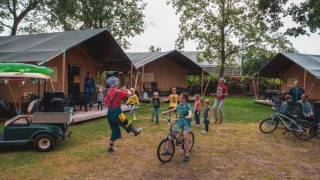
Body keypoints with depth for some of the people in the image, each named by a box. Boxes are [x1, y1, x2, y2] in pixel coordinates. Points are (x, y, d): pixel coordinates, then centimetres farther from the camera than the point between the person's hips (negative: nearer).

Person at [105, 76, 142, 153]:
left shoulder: (108, 92, 5)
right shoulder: (118, 92, -16)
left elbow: (106, 103, 12)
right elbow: (129, 94, -10)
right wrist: (128, 90, 11)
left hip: (109, 114, 7)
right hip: (117, 114, -7)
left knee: (114, 131, 16)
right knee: (127, 123, 18)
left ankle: (111, 148, 18)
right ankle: (135, 132, 42)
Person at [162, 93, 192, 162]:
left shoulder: (188, 106, -16)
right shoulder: (180, 105, 4)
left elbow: (190, 112, -34)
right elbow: (173, 109, 15)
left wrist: (189, 116, -56)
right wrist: (165, 112, 6)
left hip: (186, 122, -7)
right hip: (180, 121, 7)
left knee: (185, 137, -22)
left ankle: (187, 155, -13)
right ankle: (169, 151, 15)